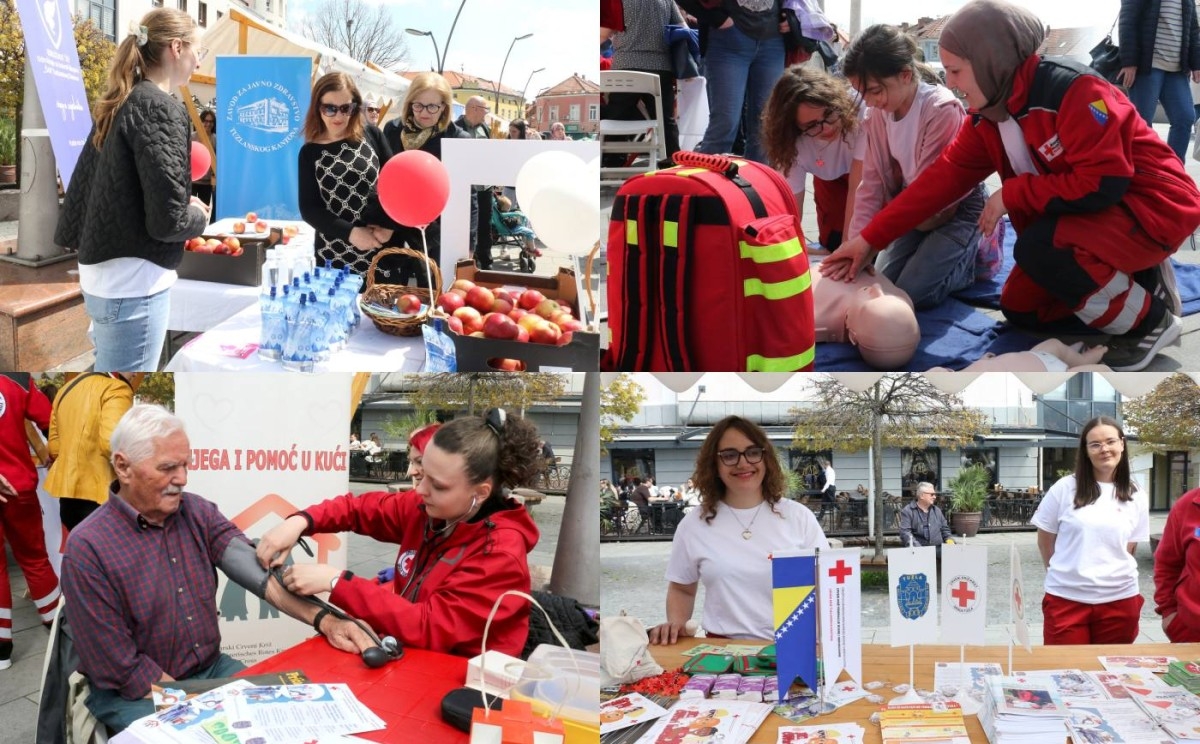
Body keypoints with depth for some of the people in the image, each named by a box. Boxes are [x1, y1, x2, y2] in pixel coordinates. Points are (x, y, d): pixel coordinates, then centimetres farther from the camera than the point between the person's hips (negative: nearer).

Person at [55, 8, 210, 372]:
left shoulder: (117, 106, 12)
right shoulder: (160, 108, -15)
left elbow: (82, 185, 17)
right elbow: (167, 218, -19)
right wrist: (199, 215, 0)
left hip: (103, 272, 10)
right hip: (132, 282, -10)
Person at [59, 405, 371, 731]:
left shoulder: (198, 512, -1)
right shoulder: (88, 548, -18)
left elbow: (263, 573, -13)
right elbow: (121, 668, -18)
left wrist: (324, 621, -28)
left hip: (211, 669, 6)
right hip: (135, 695, -5)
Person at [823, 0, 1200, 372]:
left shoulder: (1071, 90, -28)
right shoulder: (988, 117, -2)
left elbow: (1102, 183, -31)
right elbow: (942, 177, -2)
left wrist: (1012, 194, -22)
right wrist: (870, 238, -6)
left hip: (1152, 203, -9)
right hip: (1097, 211, 9)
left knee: (1038, 250, -31)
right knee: (1021, 308, 7)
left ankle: (1149, 320, -10)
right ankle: (1137, 280, 16)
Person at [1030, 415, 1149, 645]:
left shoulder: (1136, 496, 4)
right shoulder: (1064, 489, -3)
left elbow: (1128, 549, 12)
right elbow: (1045, 539, 6)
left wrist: (1107, 573, 3)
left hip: (1119, 599, 2)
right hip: (1066, 598, -2)